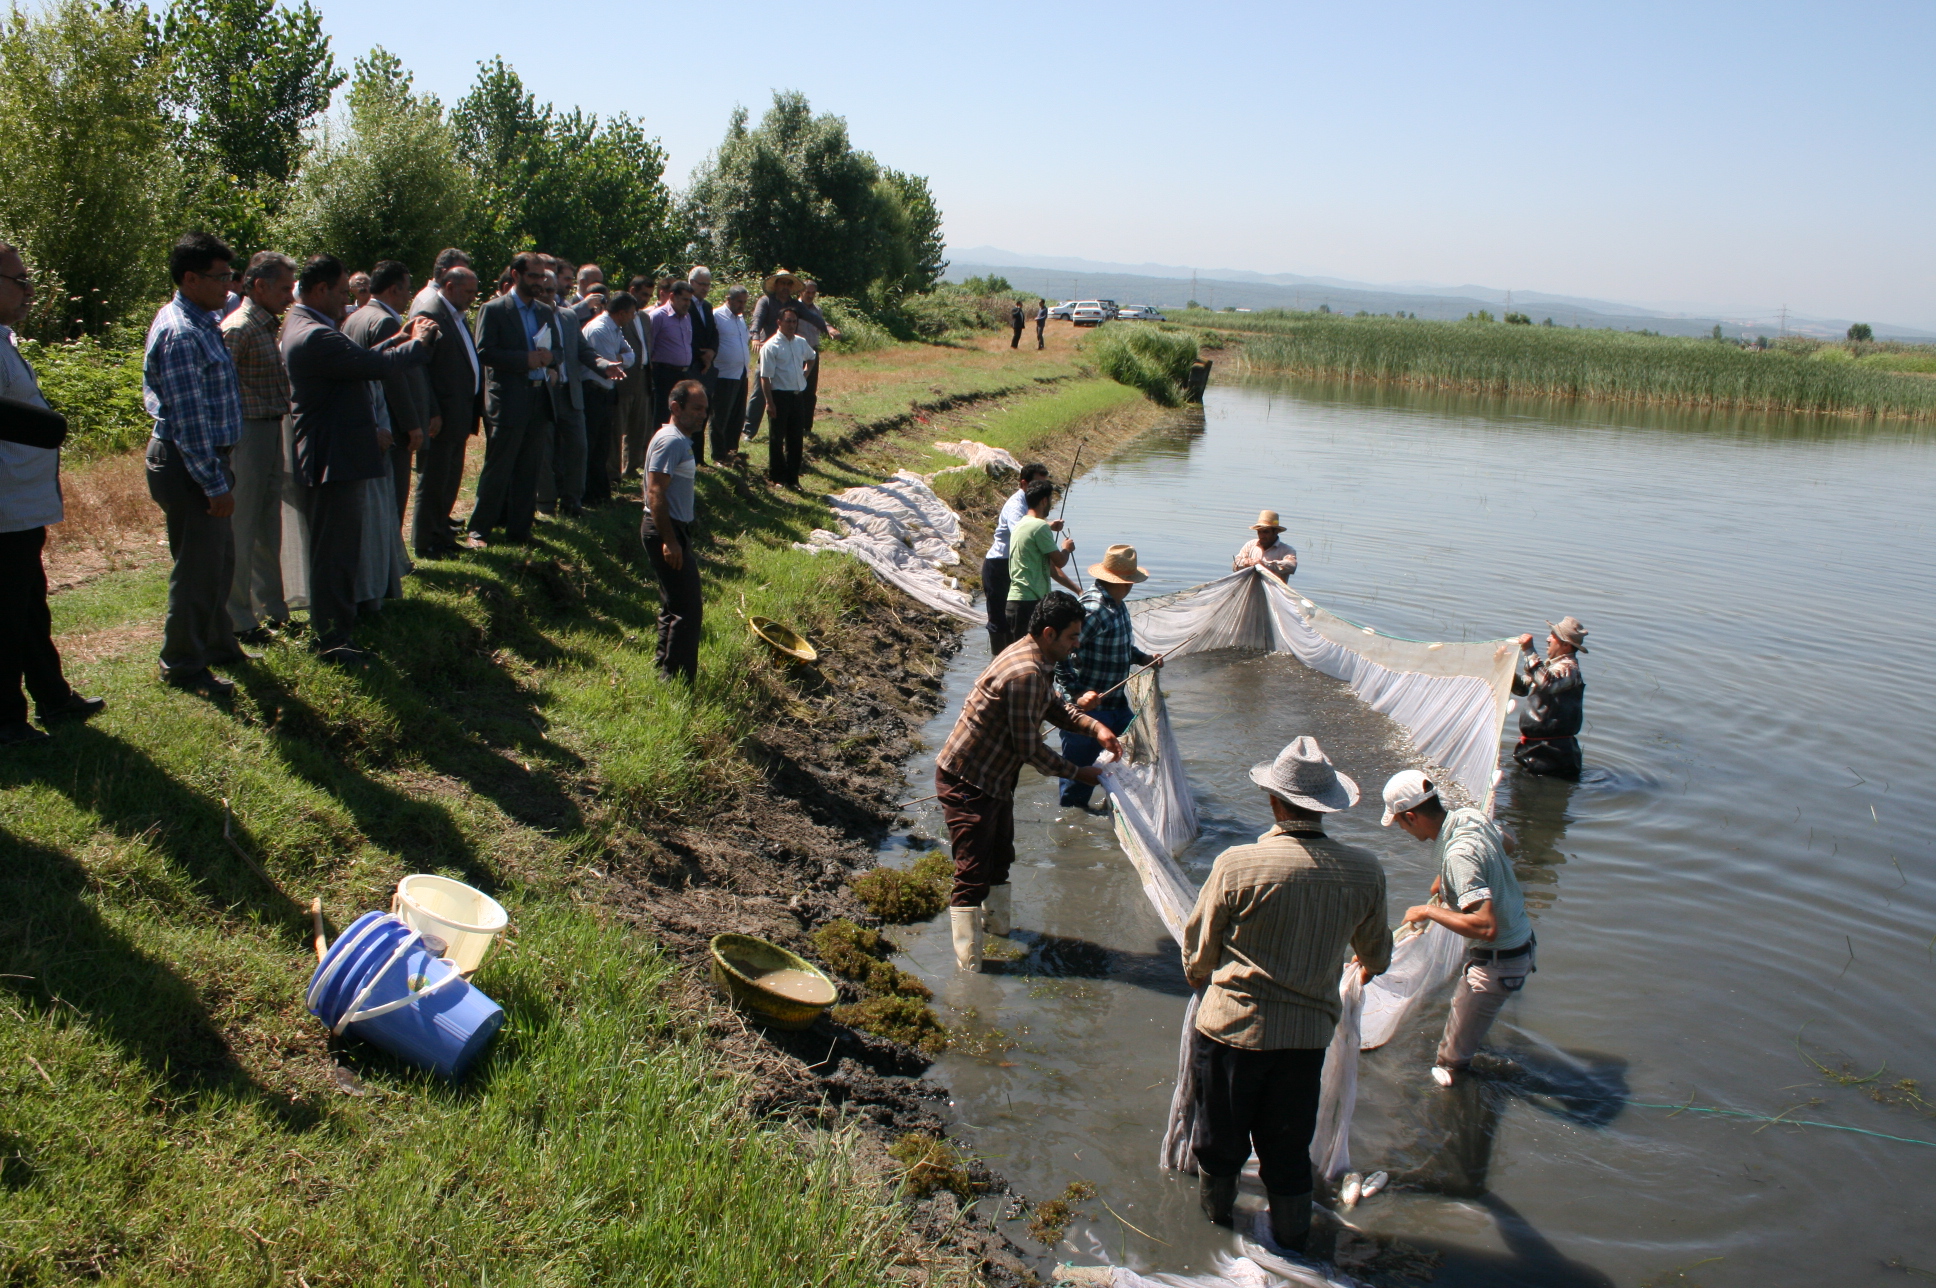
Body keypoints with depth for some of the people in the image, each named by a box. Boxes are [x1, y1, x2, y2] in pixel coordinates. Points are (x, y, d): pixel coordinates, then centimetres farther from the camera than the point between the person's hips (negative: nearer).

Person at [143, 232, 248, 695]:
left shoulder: (201, 323, 11)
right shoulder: (181, 334, -21)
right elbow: (189, 419, -23)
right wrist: (215, 483, -22)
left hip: (206, 459, 10)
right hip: (188, 465, -10)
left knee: (218, 559, 20)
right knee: (198, 566, 0)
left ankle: (218, 645, 34)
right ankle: (183, 665, 12)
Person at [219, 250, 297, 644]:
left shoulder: (268, 326, 14)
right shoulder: (238, 328, -15)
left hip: (271, 433, 9)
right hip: (247, 436, -9)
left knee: (268, 527, 16)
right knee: (241, 529, -1)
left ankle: (270, 608, 27)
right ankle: (237, 620, 7)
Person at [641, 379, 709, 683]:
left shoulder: (680, 439, 15)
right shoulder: (671, 441, -17)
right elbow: (655, 493, -24)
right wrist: (669, 541, -26)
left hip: (674, 531, 11)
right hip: (667, 532, -11)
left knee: (674, 607, 18)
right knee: (687, 610, -8)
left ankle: (667, 673, 27)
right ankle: (678, 680, -2)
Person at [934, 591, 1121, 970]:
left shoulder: (1037, 660, 3)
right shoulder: (1025, 673, -29)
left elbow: (1054, 707, 17)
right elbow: (1029, 748, -24)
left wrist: (1093, 726, -1)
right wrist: (1078, 773, -11)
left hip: (995, 777, 11)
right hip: (966, 781, -11)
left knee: (1000, 855, 26)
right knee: (973, 872, -6)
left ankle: (997, 922, 46)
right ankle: (969, 967, 0)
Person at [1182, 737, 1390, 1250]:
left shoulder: (1236, 865, -21)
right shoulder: (1366, 871, -10)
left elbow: (1199, 945, -6)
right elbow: (1375, 950, 10)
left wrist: (1199, 979, 18)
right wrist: (1370, 966, 35)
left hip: (1232, 1025, -2)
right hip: (1309, 1030, 2)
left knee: (1222, 1129, 22)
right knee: (1289, 1141, 21)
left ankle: (1217, 1209, 45)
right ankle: (1291, 1232, 38)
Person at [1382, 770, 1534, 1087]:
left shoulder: (1459, 855, -34)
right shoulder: (1471, 816, -7)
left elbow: (1485, 926, -40)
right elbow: (1504, 842, 18)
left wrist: (1429, 911, -27)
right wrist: (1447, 879, 19)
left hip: (1497, 962, -9)